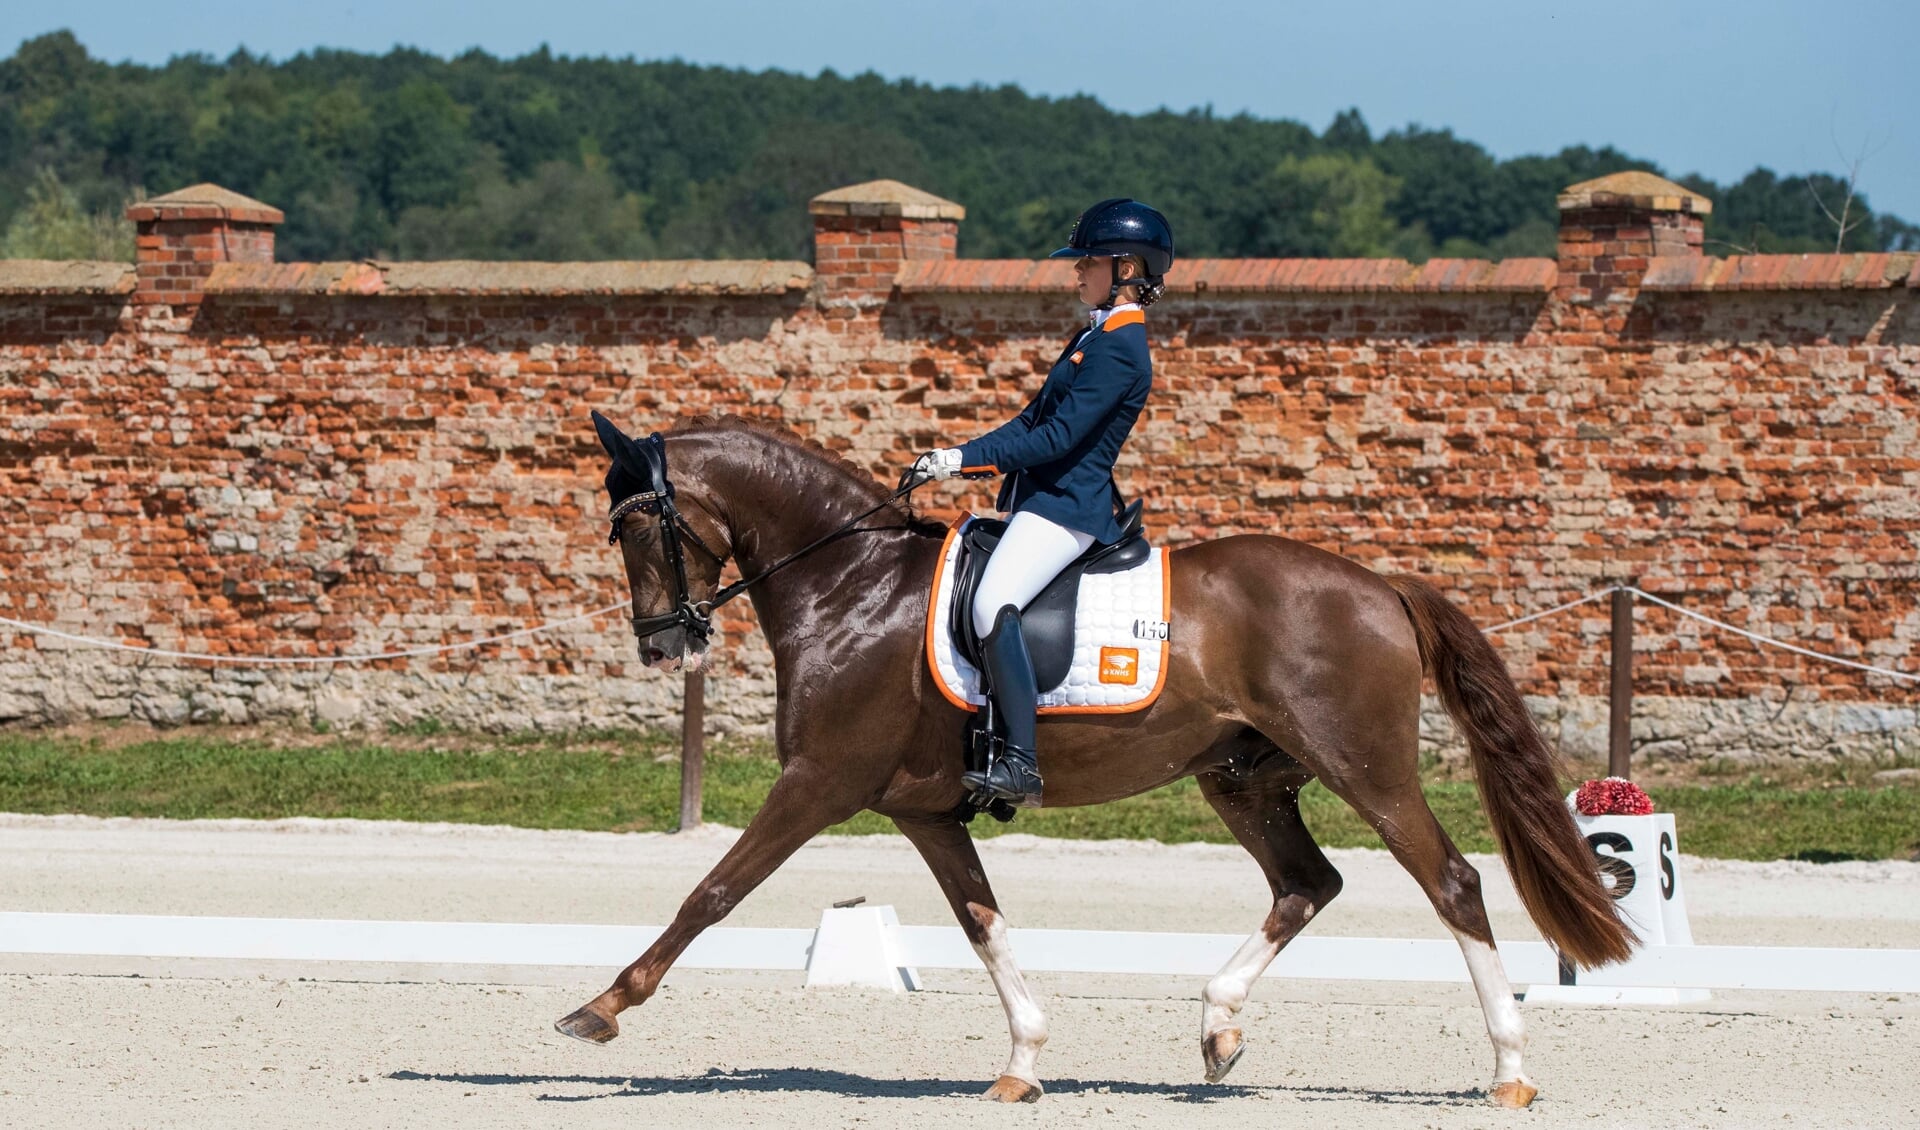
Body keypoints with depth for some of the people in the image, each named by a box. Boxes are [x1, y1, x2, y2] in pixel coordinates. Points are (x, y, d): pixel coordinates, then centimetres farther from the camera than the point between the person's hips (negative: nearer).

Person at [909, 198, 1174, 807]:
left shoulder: (1120, 350, -15)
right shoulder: (1097, 336, 18)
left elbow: (1057, 437, -20)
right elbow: (1035, 418, 20)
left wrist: (967, 458, -18)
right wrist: (960, 456, 10)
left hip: (1068, 506, -11)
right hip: (1042, 500, 11)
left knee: (993, 604, -28)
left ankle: (1020, 763, -33)